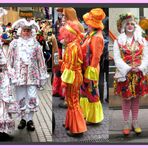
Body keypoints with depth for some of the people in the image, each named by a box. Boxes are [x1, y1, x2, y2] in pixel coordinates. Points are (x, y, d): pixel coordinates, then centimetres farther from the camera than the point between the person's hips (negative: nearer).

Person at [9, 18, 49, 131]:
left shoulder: (35, 44, 5)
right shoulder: (15, 43, 7)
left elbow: (40, 60, 6)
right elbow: (10, 60, 7)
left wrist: (43, 75, 4)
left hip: (32, 75, -1)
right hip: (19, 74, 1)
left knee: (32, 97, -4)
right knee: (21, 97, 5)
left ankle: (30, 119, 6)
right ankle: (23, 118, 18)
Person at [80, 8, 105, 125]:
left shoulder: (97, 37, -22)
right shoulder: (91, 34, 6)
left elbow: (96, 57, -22)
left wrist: (89, 74, -19)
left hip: (90, 69, -9)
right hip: (85, 68, 9)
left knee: (92, 93, 5)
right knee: (85, 91, 20)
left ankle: (93, 118, 21)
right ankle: (86, 113, 36)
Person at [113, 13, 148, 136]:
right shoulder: (118, 41, 0)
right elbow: (117, 58, -7)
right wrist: (128, 68, -18)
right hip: (125, 74, -2)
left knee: (136, 98, 9)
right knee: (126, 98, 2)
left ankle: (135, 122, 21)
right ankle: (126, 123, 14)